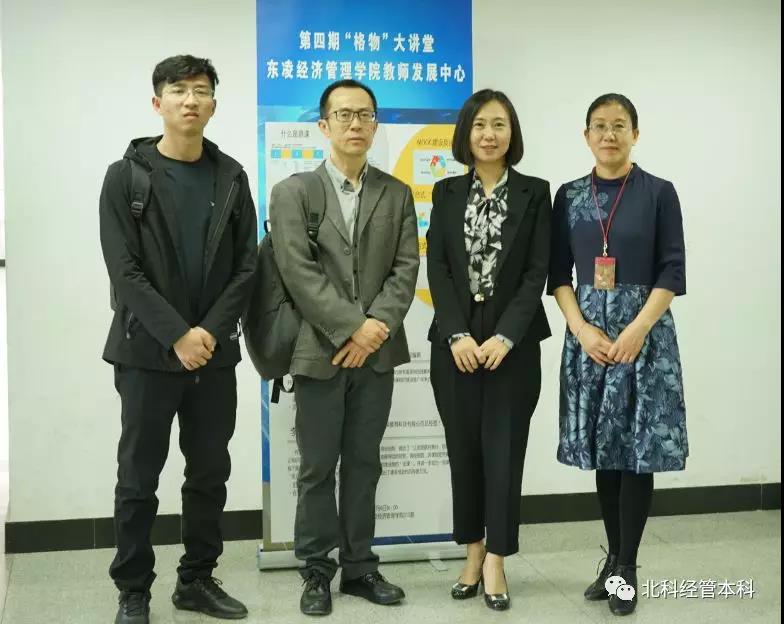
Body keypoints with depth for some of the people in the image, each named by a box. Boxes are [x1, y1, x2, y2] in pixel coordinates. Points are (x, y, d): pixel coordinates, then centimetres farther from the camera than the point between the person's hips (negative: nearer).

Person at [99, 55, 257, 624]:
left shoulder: (231, 177, 7)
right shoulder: (127, 176, -1)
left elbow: (247, 266, 2)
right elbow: (124, 271, -9)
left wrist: (211, 331, -11)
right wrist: (177, 335, -17)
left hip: (215, 353, 3)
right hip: (147, 352, -3)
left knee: (210, 474, 10)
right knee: (138, 479, 4)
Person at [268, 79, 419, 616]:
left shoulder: (397, 194, 10)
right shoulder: (293, 192, 0)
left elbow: (406, 268, 1)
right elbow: (299, 273, -10)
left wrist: (378, 324, -13)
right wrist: (351, 328, -16)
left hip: (377, 351, 3)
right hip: (320, 351, -2)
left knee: (364, 464, 10)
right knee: (318, 468, 5)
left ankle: (360, 567, 21)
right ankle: (317, 572, 16)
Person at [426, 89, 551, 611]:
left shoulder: (534, 193, 2)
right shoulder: (447, 192, 8)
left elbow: (537, 272, -4)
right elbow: (437, 268, 0)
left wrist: (505, 337, -15)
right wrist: (457, 335, -11)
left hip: (512, 343, -2)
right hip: (455, 342, 2)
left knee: (503, 448, 0)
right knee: (464, 449, 7)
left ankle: (496, 560, 9)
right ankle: (472, 552, 20)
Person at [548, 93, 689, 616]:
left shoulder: (659, 192, 0)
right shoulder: (569, 196, 7)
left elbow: (672, 272, -4)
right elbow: (558, 273, 5)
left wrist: (636, 330, -15)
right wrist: (582, 328, -9)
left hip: (644, 331, -2)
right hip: (588, 332, 3)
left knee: (638, 448, -2)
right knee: (603, 449, 6)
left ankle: (626, 566, 8)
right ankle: (615, 558, 20)